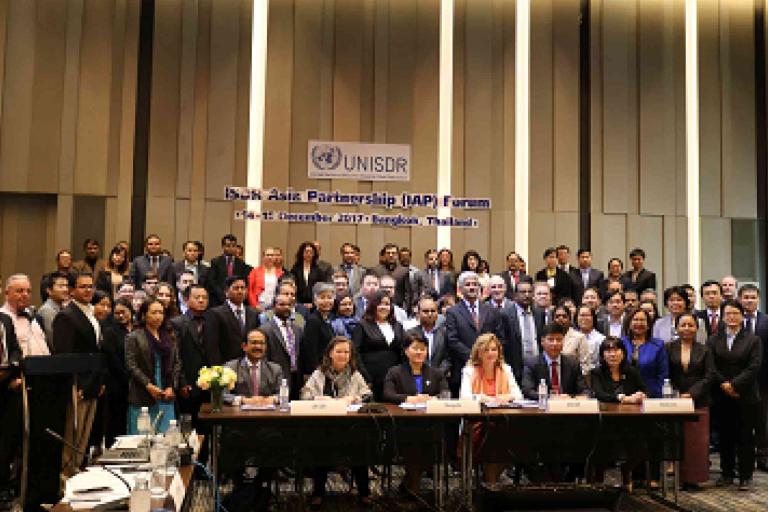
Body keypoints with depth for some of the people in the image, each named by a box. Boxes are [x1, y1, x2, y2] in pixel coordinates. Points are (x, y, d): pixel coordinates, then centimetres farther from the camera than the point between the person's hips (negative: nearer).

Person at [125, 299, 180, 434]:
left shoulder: (170, 337, 14)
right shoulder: (133, 338, 0)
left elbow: (177, 363, 11)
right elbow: (131, 365, -7)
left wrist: (172, 386, -2)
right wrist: (148, 385, -14)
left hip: (167, 397, 4)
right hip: (142, 397, -4)